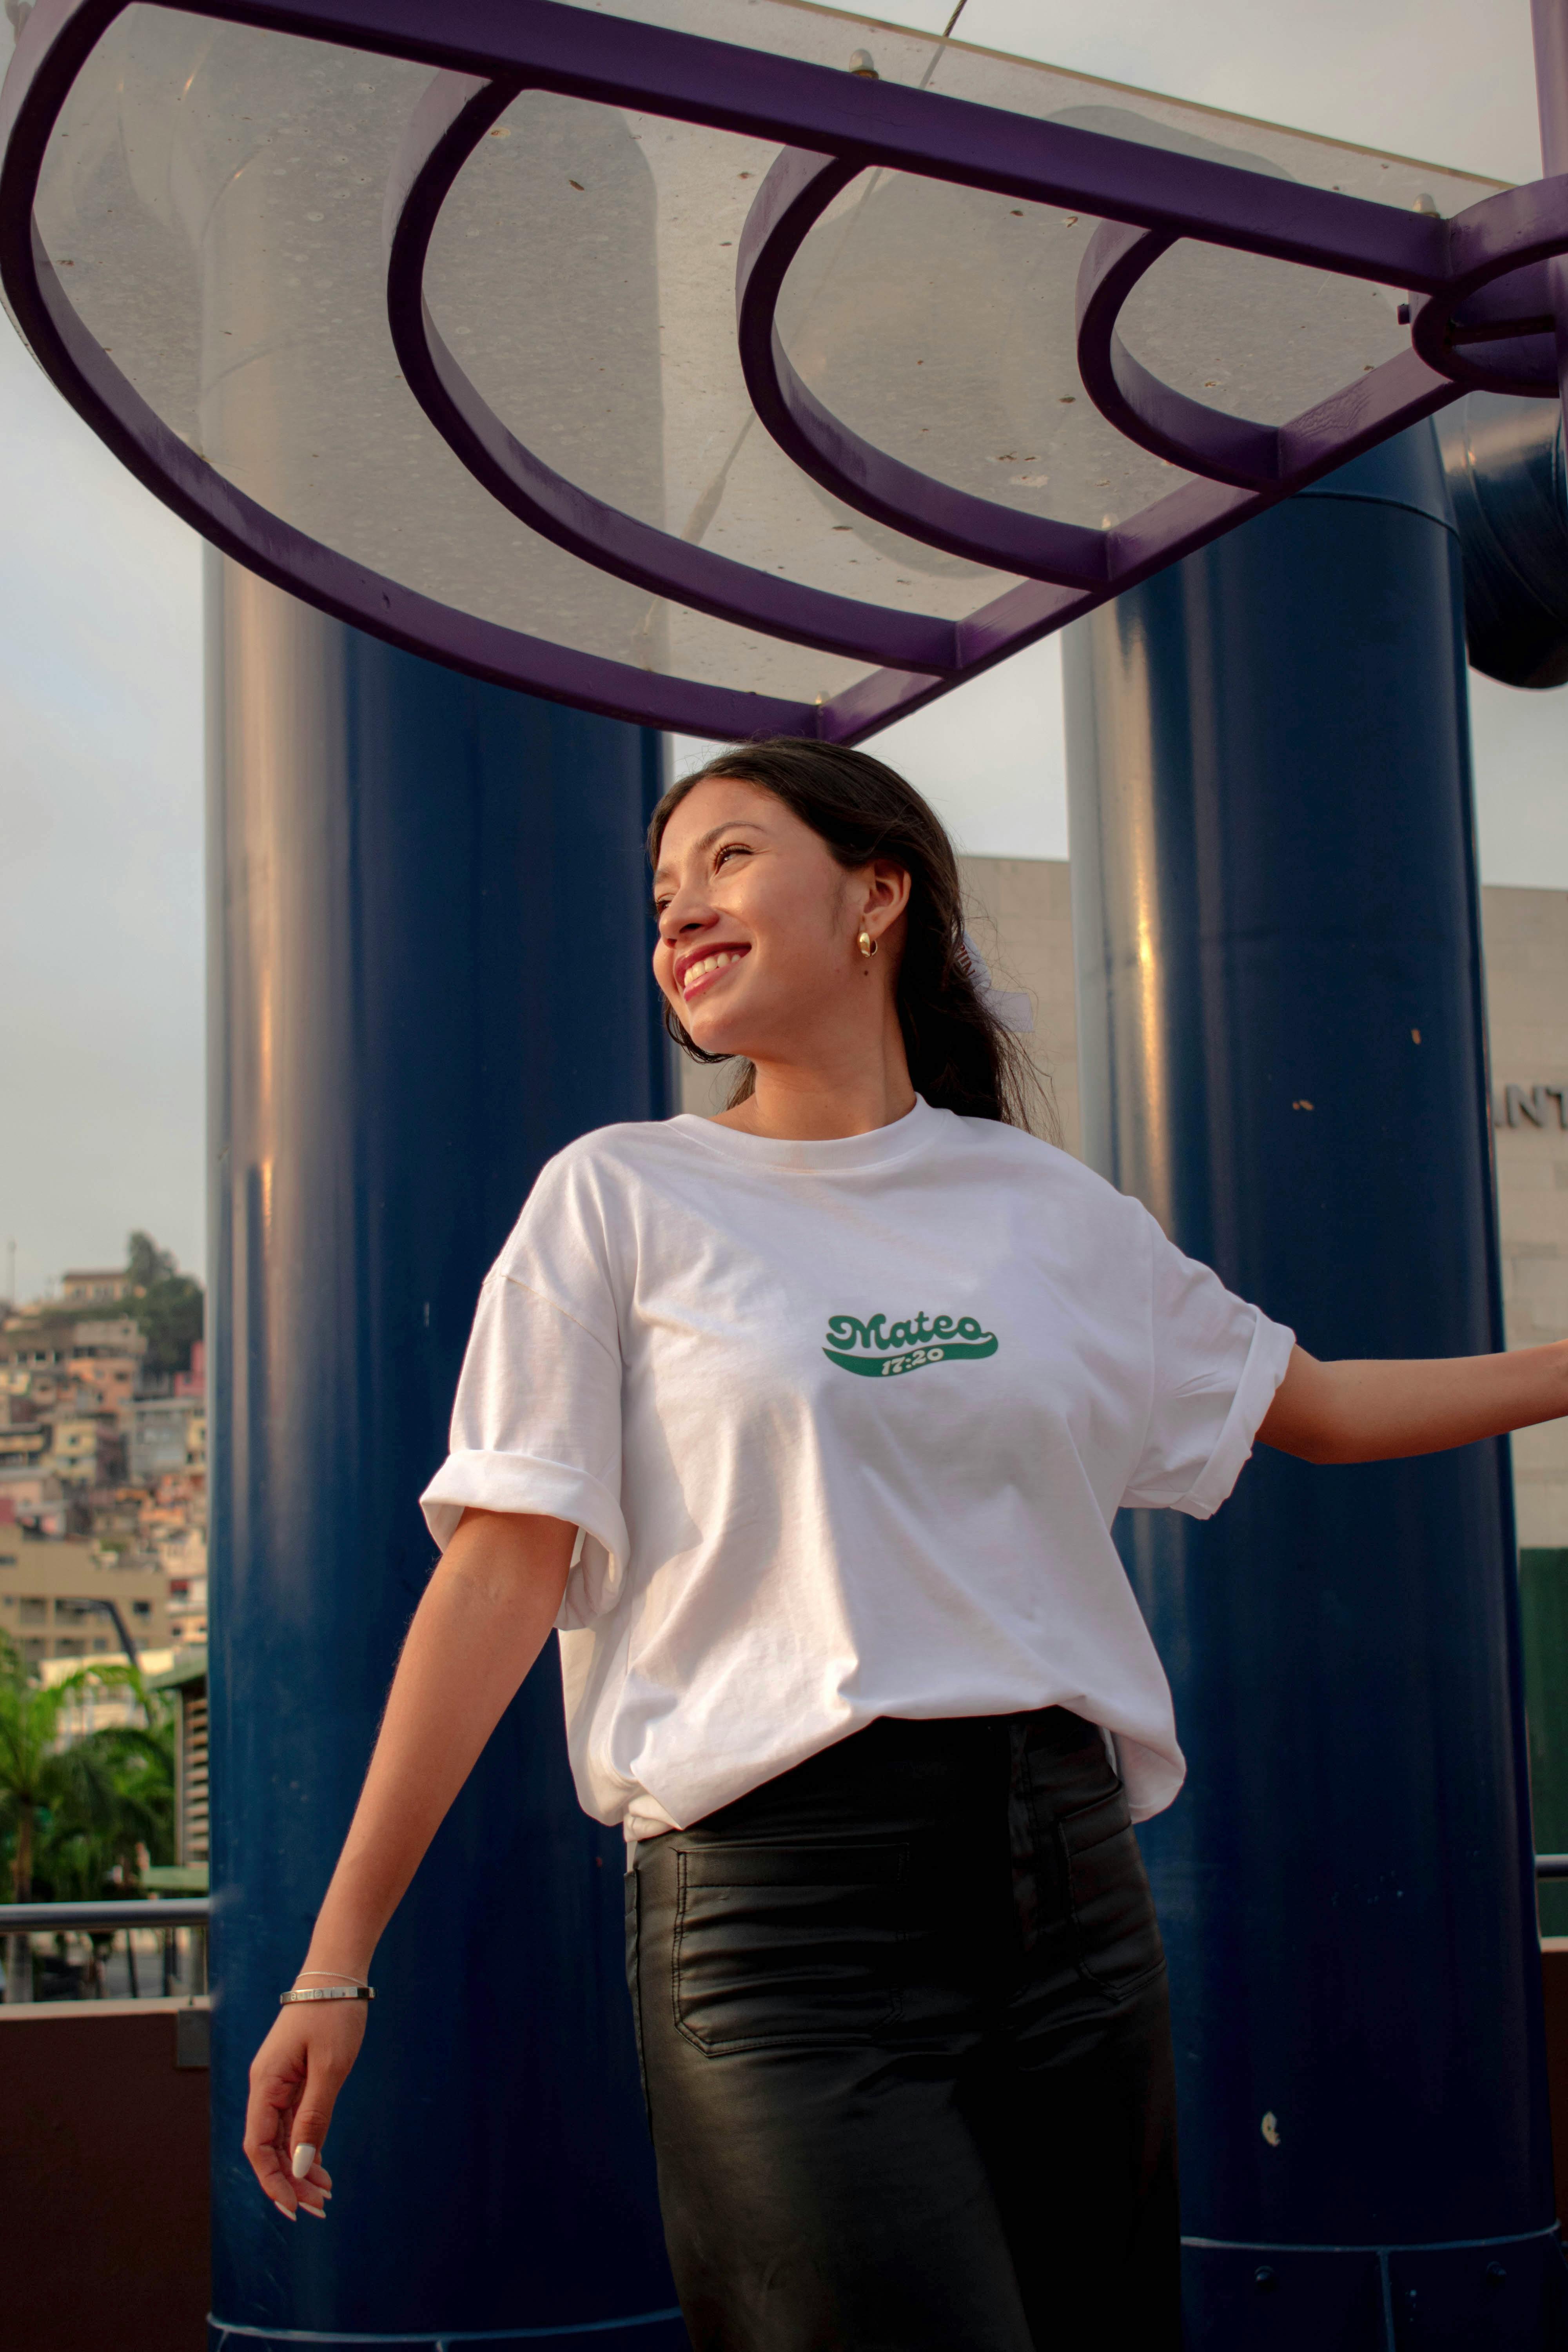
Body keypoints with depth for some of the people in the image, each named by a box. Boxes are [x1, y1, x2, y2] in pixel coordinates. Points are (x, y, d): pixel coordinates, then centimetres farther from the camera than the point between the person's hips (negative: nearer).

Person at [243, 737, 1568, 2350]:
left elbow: (1318, 1408, 24)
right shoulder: (622, 1198, 3)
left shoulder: (1052, 1208, 12)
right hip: (777, 1897, -4)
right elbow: (506, 1570, -2)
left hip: (1068, 1875, 4)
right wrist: (337, 1958, -6)